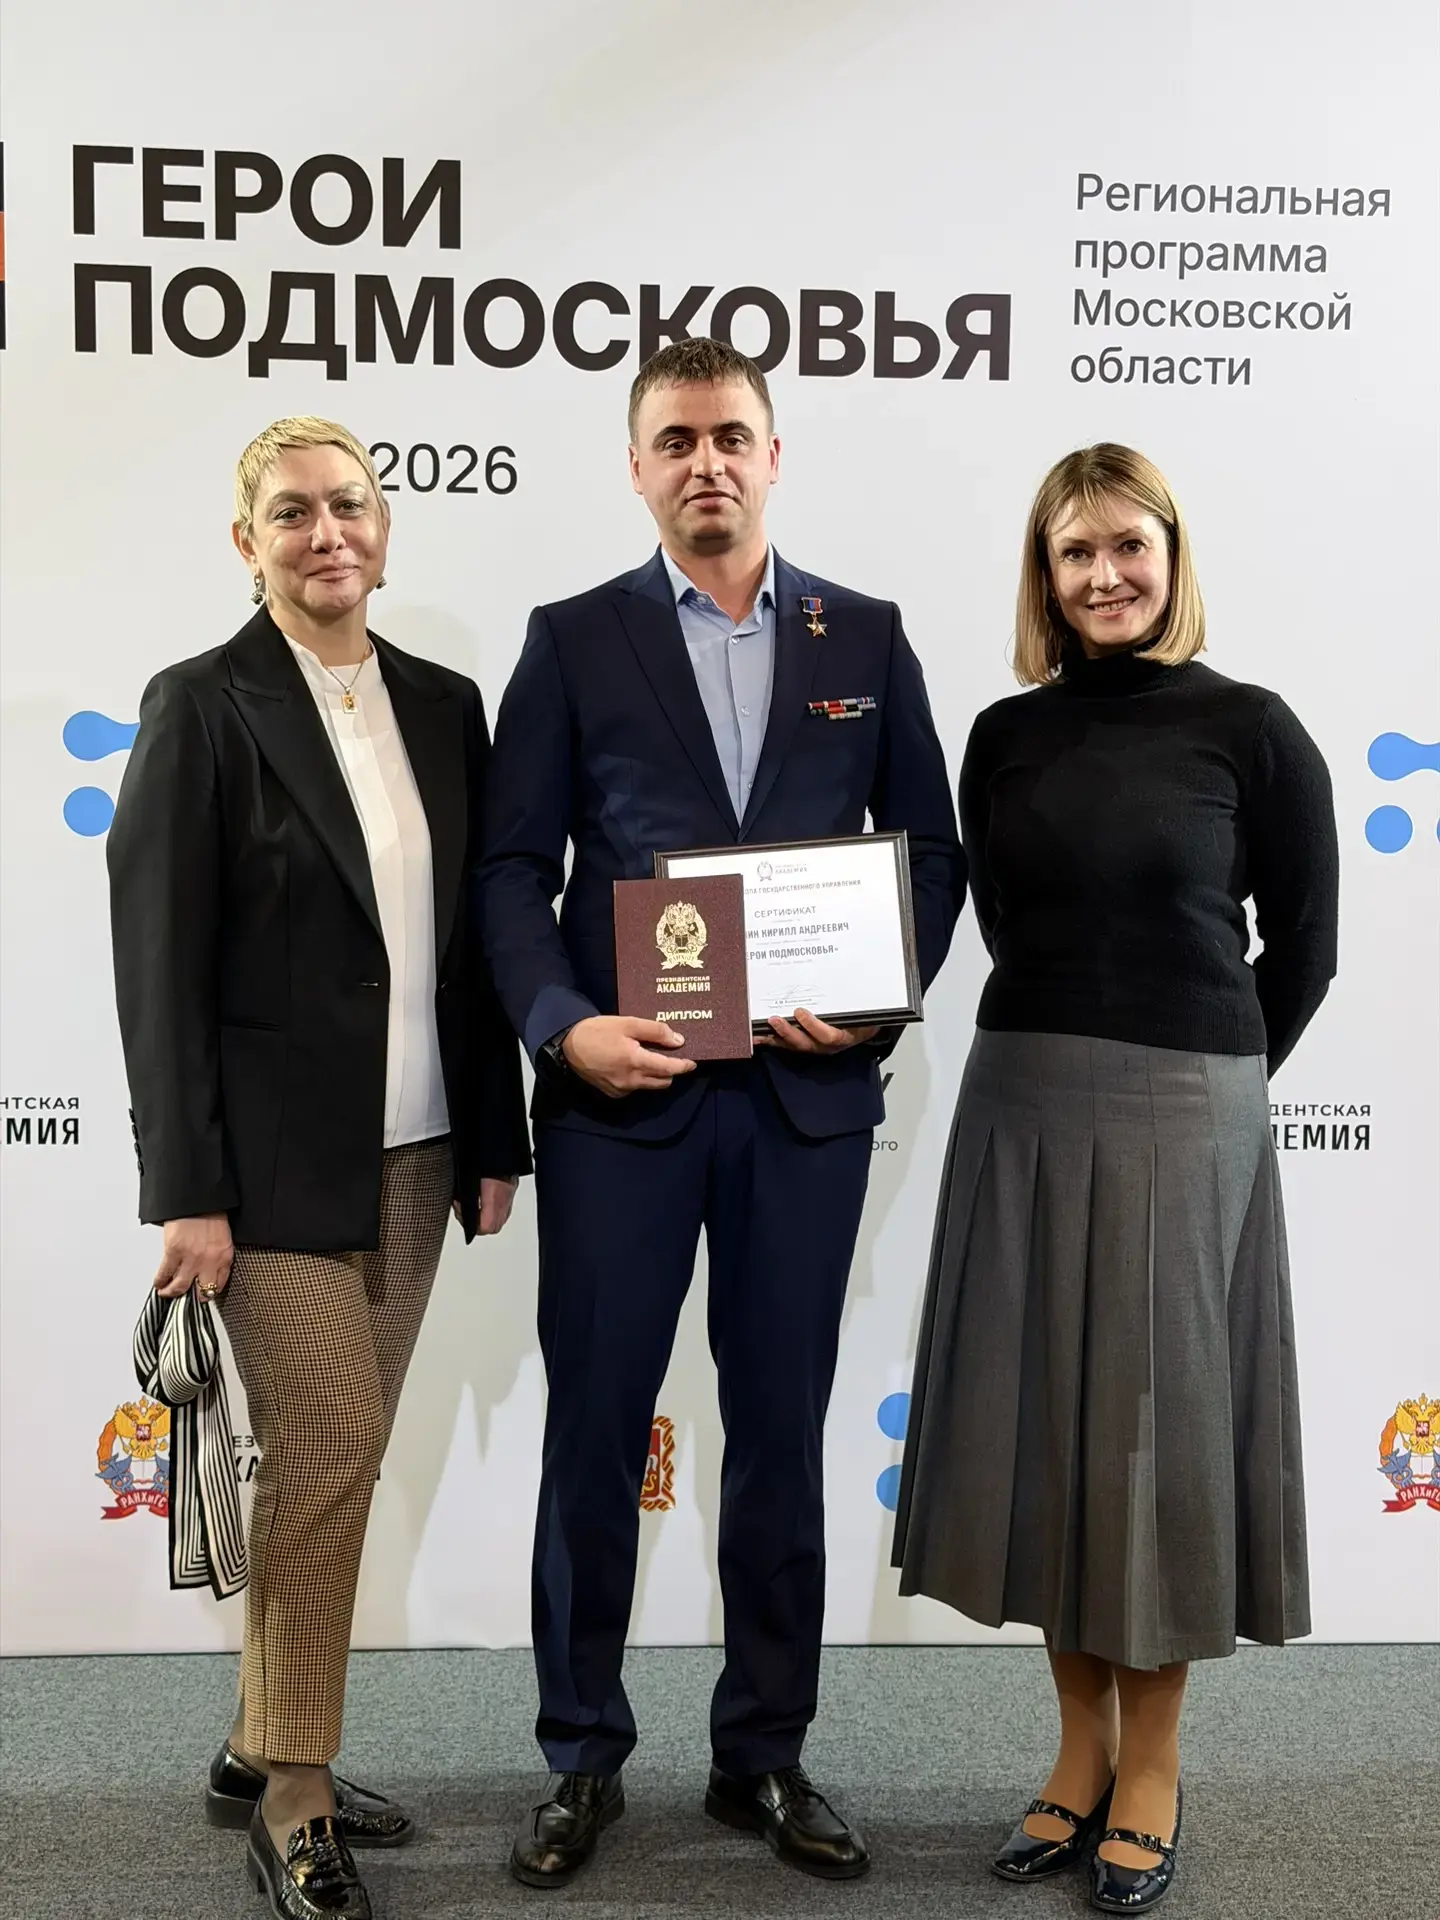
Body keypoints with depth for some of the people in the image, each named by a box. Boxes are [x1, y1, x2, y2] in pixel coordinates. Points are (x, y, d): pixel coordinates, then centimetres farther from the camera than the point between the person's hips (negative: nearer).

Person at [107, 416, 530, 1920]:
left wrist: (494, 1139, 9)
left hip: (413, 1156, 6)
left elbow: (472, 937, 12)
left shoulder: (444, 705, 9)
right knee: (325, 1454, -5)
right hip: (277, 1158, -5)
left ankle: (262, 1753, 29)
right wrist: (187, 1189, -13)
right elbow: (157, 961, -9)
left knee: (333, 1461, 12)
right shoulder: (201, 707, -5)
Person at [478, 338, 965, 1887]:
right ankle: (583, 1758, 25)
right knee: (595, 1432, 7)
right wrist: (564, 1022, -15)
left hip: (808, 1093, 2)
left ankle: (765, 1757, 28)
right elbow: (513, 864, 1)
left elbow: (929, 846, 9)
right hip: (621, 1088, -1)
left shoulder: (865, 637, 9)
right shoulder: (573, 639, 5)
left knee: (781, 1433, 11)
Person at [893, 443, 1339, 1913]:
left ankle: (1151, 1766, 25)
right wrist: (1070, 1071, 10)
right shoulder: (1005, 736, 5)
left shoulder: (1248, 728, -5)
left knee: (1160, 1420, 6)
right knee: (1041, 1418, 10)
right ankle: (1081, 1745, 29)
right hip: (1021, 1106, 4)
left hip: (1183, 1115, -3)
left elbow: (1302, 947, 2)